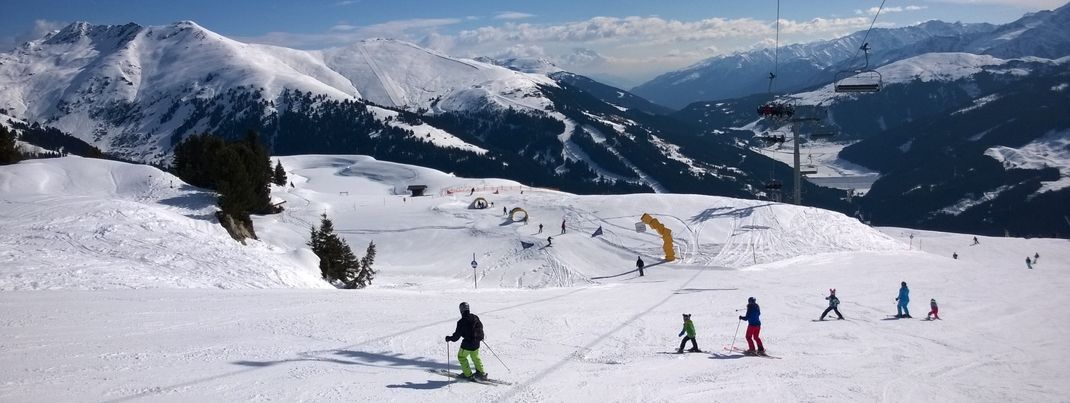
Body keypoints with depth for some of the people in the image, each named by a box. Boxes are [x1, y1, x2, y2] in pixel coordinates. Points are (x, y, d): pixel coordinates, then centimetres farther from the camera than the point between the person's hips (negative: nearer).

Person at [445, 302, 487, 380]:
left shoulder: (461, 322, -19)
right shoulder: (475, 317, -1)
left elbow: (457, 335, -15)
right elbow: (480, 327, 14)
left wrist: (449, 338, 2)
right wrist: (480, 336, 32)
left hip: (467, 344, -6)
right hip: (476, 344, 6)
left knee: (461, 357, 17)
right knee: (475, 357, 27)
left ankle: (468, 374, 17)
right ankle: (481, 373, 27)